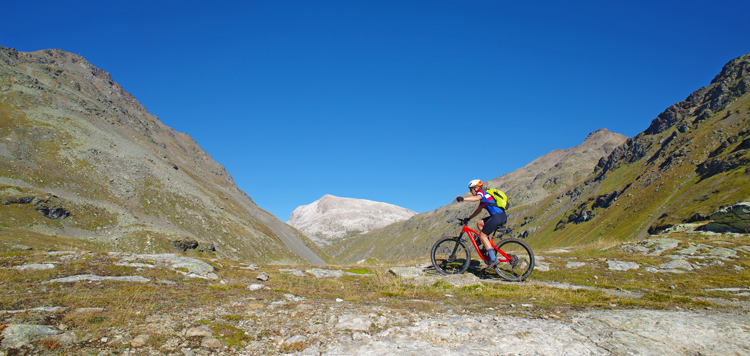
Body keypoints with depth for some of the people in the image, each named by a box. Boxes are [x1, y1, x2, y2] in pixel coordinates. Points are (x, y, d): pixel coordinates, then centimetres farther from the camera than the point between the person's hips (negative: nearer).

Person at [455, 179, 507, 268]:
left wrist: (463, 199, -40)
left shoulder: (481, 192, -3)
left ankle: (493, 259, -6)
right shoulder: (483, 195, 26)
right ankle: (489, 247, 15)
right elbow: (478, 210, 32)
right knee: (479, 223, 17)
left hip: (498, 216, -9)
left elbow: (477, 198, -28)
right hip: (500, 215, 9)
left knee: (482, 236, -4)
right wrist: (468, 218, 30)